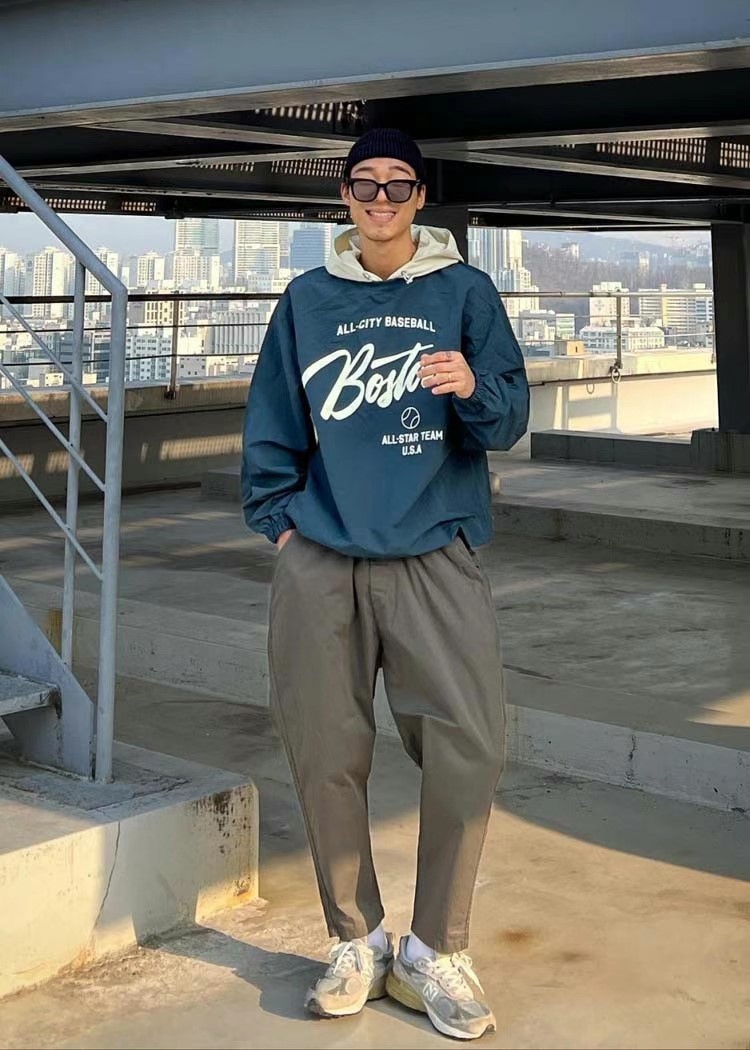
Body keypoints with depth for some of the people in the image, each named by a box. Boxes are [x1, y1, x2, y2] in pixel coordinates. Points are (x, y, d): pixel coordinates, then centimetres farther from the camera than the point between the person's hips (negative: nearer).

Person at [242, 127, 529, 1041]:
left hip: (435, 556, -1)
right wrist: (279, 517, 4)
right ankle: (357, 942, 20)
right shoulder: (308, 300, 12)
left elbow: (508, 419, 1)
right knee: (324, 754, 2)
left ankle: (434, 952, 7)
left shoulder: (464, 292, 6)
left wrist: (473, 388, -19)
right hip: (321, 562, 2)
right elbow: (270, 424, 13)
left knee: (468, 748, -10)